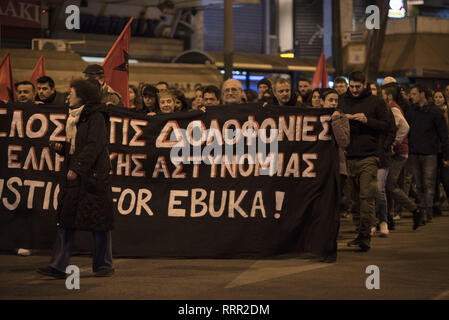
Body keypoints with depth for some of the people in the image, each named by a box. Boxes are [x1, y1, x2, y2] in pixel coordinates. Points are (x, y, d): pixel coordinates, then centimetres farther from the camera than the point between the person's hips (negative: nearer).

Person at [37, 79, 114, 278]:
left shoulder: (96, 117, -9)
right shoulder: (73, 117, 17)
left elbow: (94, 145, -16)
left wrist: (77, 168, -21)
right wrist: (59, 147, 2)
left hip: (94, 174, -8)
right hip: (74, 174, 8)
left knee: (98, 219, -1)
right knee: (66, 218, 3)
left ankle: (104, 265, 9)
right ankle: (58, 266, 3)